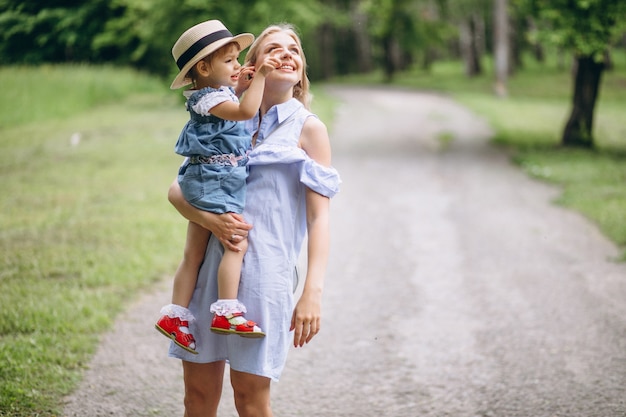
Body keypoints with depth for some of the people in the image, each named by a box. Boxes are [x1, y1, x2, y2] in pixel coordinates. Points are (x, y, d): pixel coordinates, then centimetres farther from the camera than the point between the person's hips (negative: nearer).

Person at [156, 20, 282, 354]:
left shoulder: (218, 95, 15)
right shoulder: (209, 98, -16)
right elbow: (246, 110, -32)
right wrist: (259, 76, -27)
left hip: (207, 184, 10)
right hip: (213, 181, -10)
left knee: (194, 254, 10)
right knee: (237, 243, -13)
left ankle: (176, 315, 12)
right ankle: (226, 312, -15)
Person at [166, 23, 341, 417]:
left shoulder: (308, 129, 2)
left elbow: (319, 217, -5)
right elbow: (178, 189, 11)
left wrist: (313, 292, -16)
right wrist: (209, 219, -11)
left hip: (264, 268, -4)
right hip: (211, 262, 4)